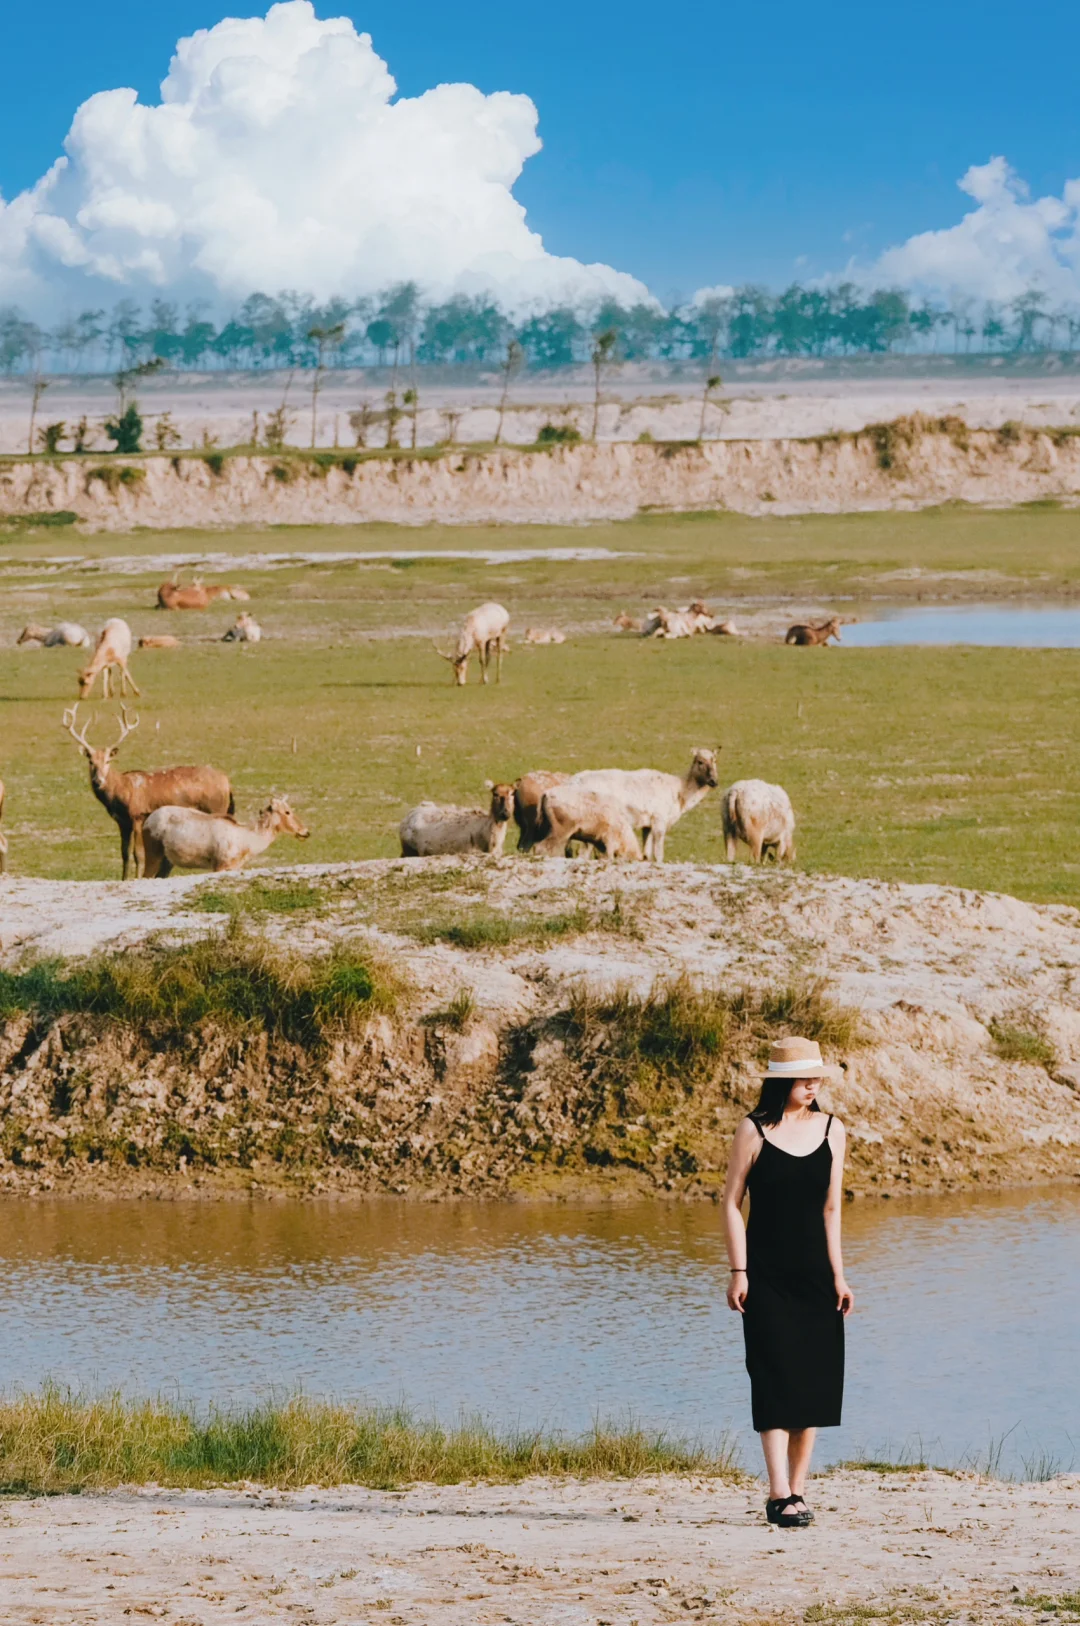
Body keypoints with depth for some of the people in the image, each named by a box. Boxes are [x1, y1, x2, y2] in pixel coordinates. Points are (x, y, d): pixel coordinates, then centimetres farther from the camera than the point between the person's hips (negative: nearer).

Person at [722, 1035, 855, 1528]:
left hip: (814, 1275, 4)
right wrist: (737, 1271, -9)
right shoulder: (754, 1130, -5)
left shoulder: (831, 1130, 6)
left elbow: (831, 1208, 9)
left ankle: (797, 1490, 12)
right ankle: (779, 1494, -13)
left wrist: (838, 1275, 6)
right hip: (767, 1276, -4)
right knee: (775, 1380, -10)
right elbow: (732, 1202, -3)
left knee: (813, 1381, 4)